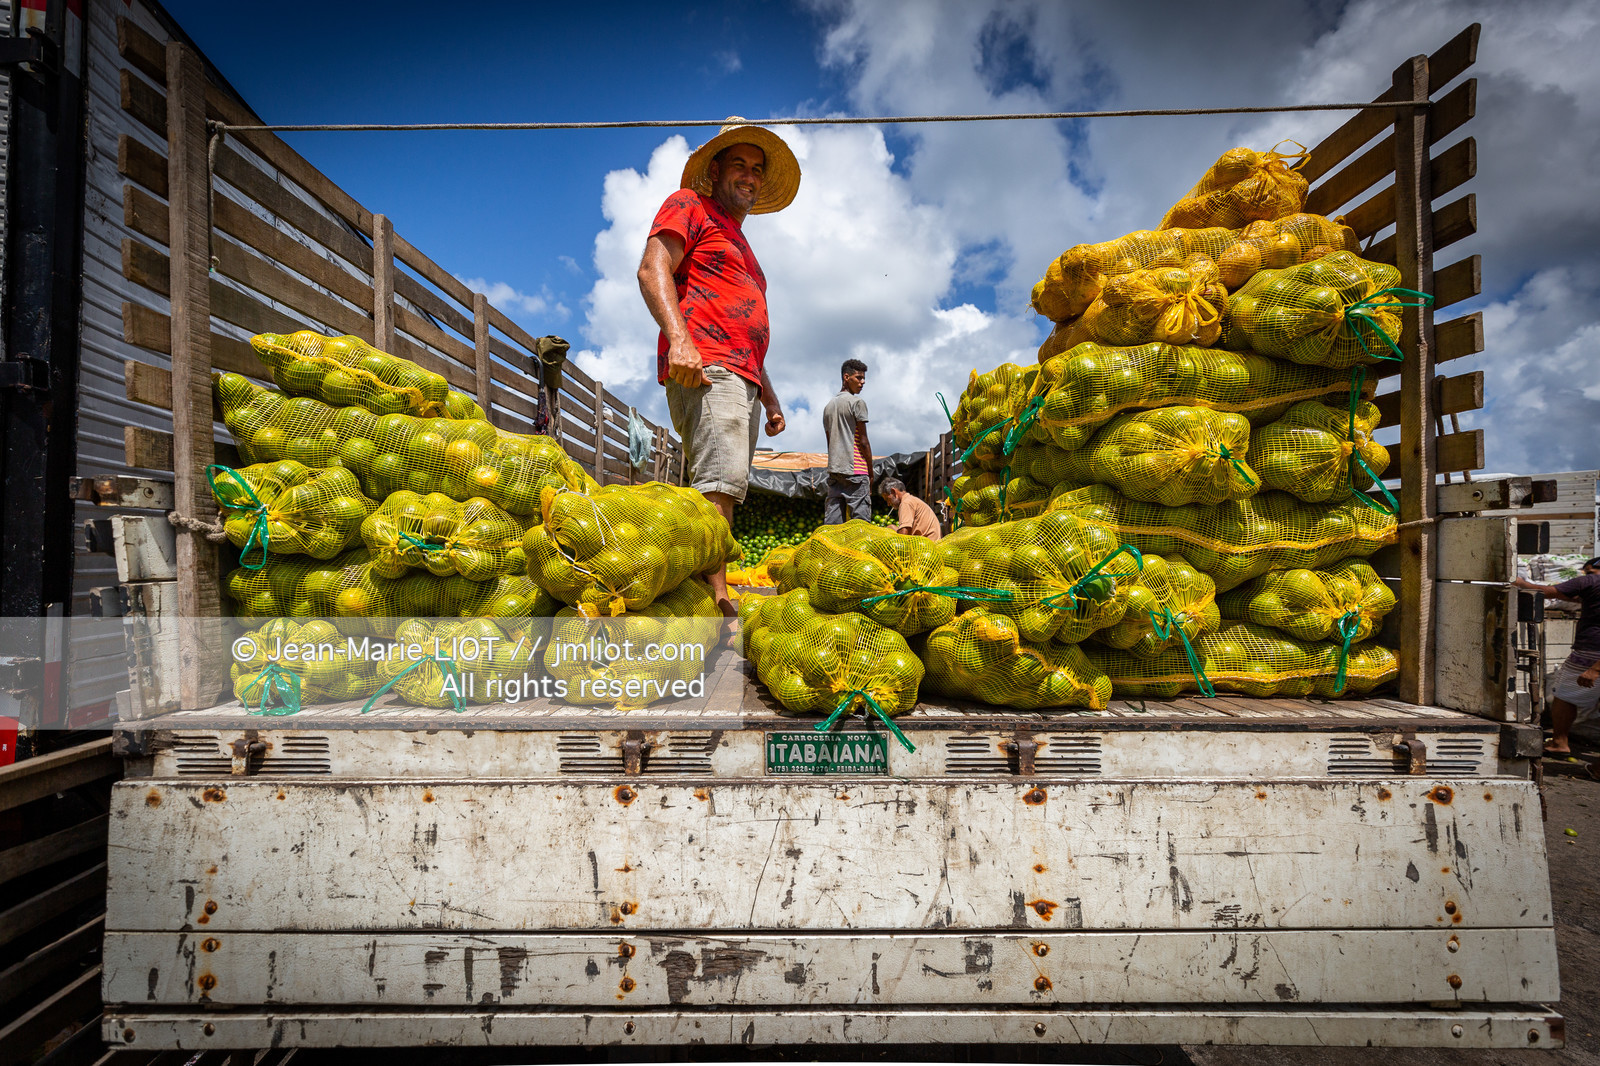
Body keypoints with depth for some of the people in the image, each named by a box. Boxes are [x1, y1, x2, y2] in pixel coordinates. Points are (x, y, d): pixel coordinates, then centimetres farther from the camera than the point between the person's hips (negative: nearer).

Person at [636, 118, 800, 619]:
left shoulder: (739, 243, 37)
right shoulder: (689, 206, 13)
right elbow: (653, 269, -5)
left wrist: (769, 395, 28)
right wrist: (678, 338, -22)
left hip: (742, 379, 9)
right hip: (704, 367, -9)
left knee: (711, 492, 2)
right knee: (720, 481, -24)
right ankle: (718, 601, -29)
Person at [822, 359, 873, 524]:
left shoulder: (828, 406, 20)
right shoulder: (857, 402, -3)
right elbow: (863, 441, -6)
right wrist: (871, 472, -1)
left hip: (834, 469, 7)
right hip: (855, 469, -7)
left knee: (832, 518, 3)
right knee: (860, 518, -8)